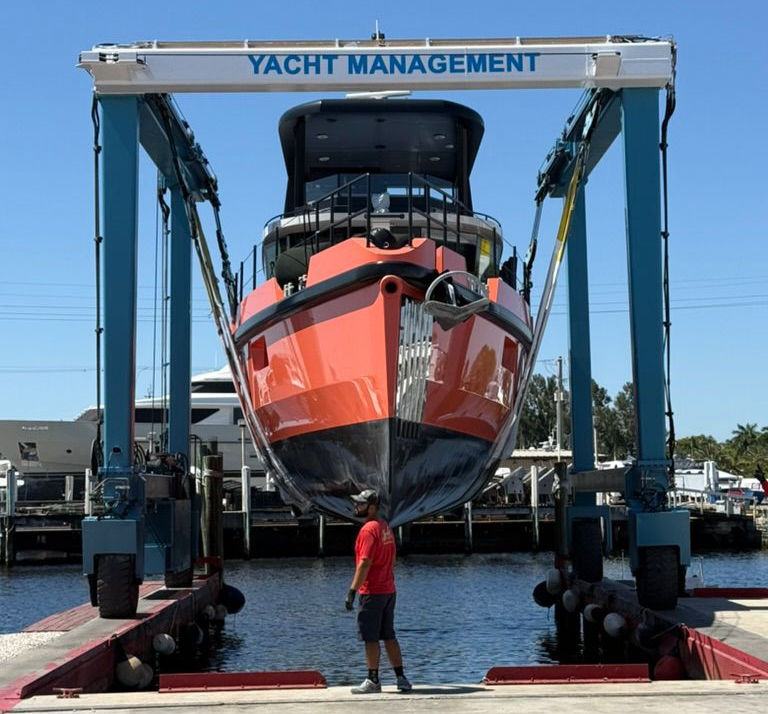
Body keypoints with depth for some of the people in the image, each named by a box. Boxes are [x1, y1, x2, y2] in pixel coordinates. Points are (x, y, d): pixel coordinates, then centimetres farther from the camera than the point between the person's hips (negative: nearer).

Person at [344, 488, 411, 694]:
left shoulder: (368, 529, -15)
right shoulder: (386, 527, 13)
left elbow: (364, 563, -21)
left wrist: (352, 591, -20)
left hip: (372, 592, -9)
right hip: (389, 590, 9)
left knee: (370, 638, -2)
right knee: (389, 636, 13)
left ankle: (373, 681, 2)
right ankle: (401, 678, 13)